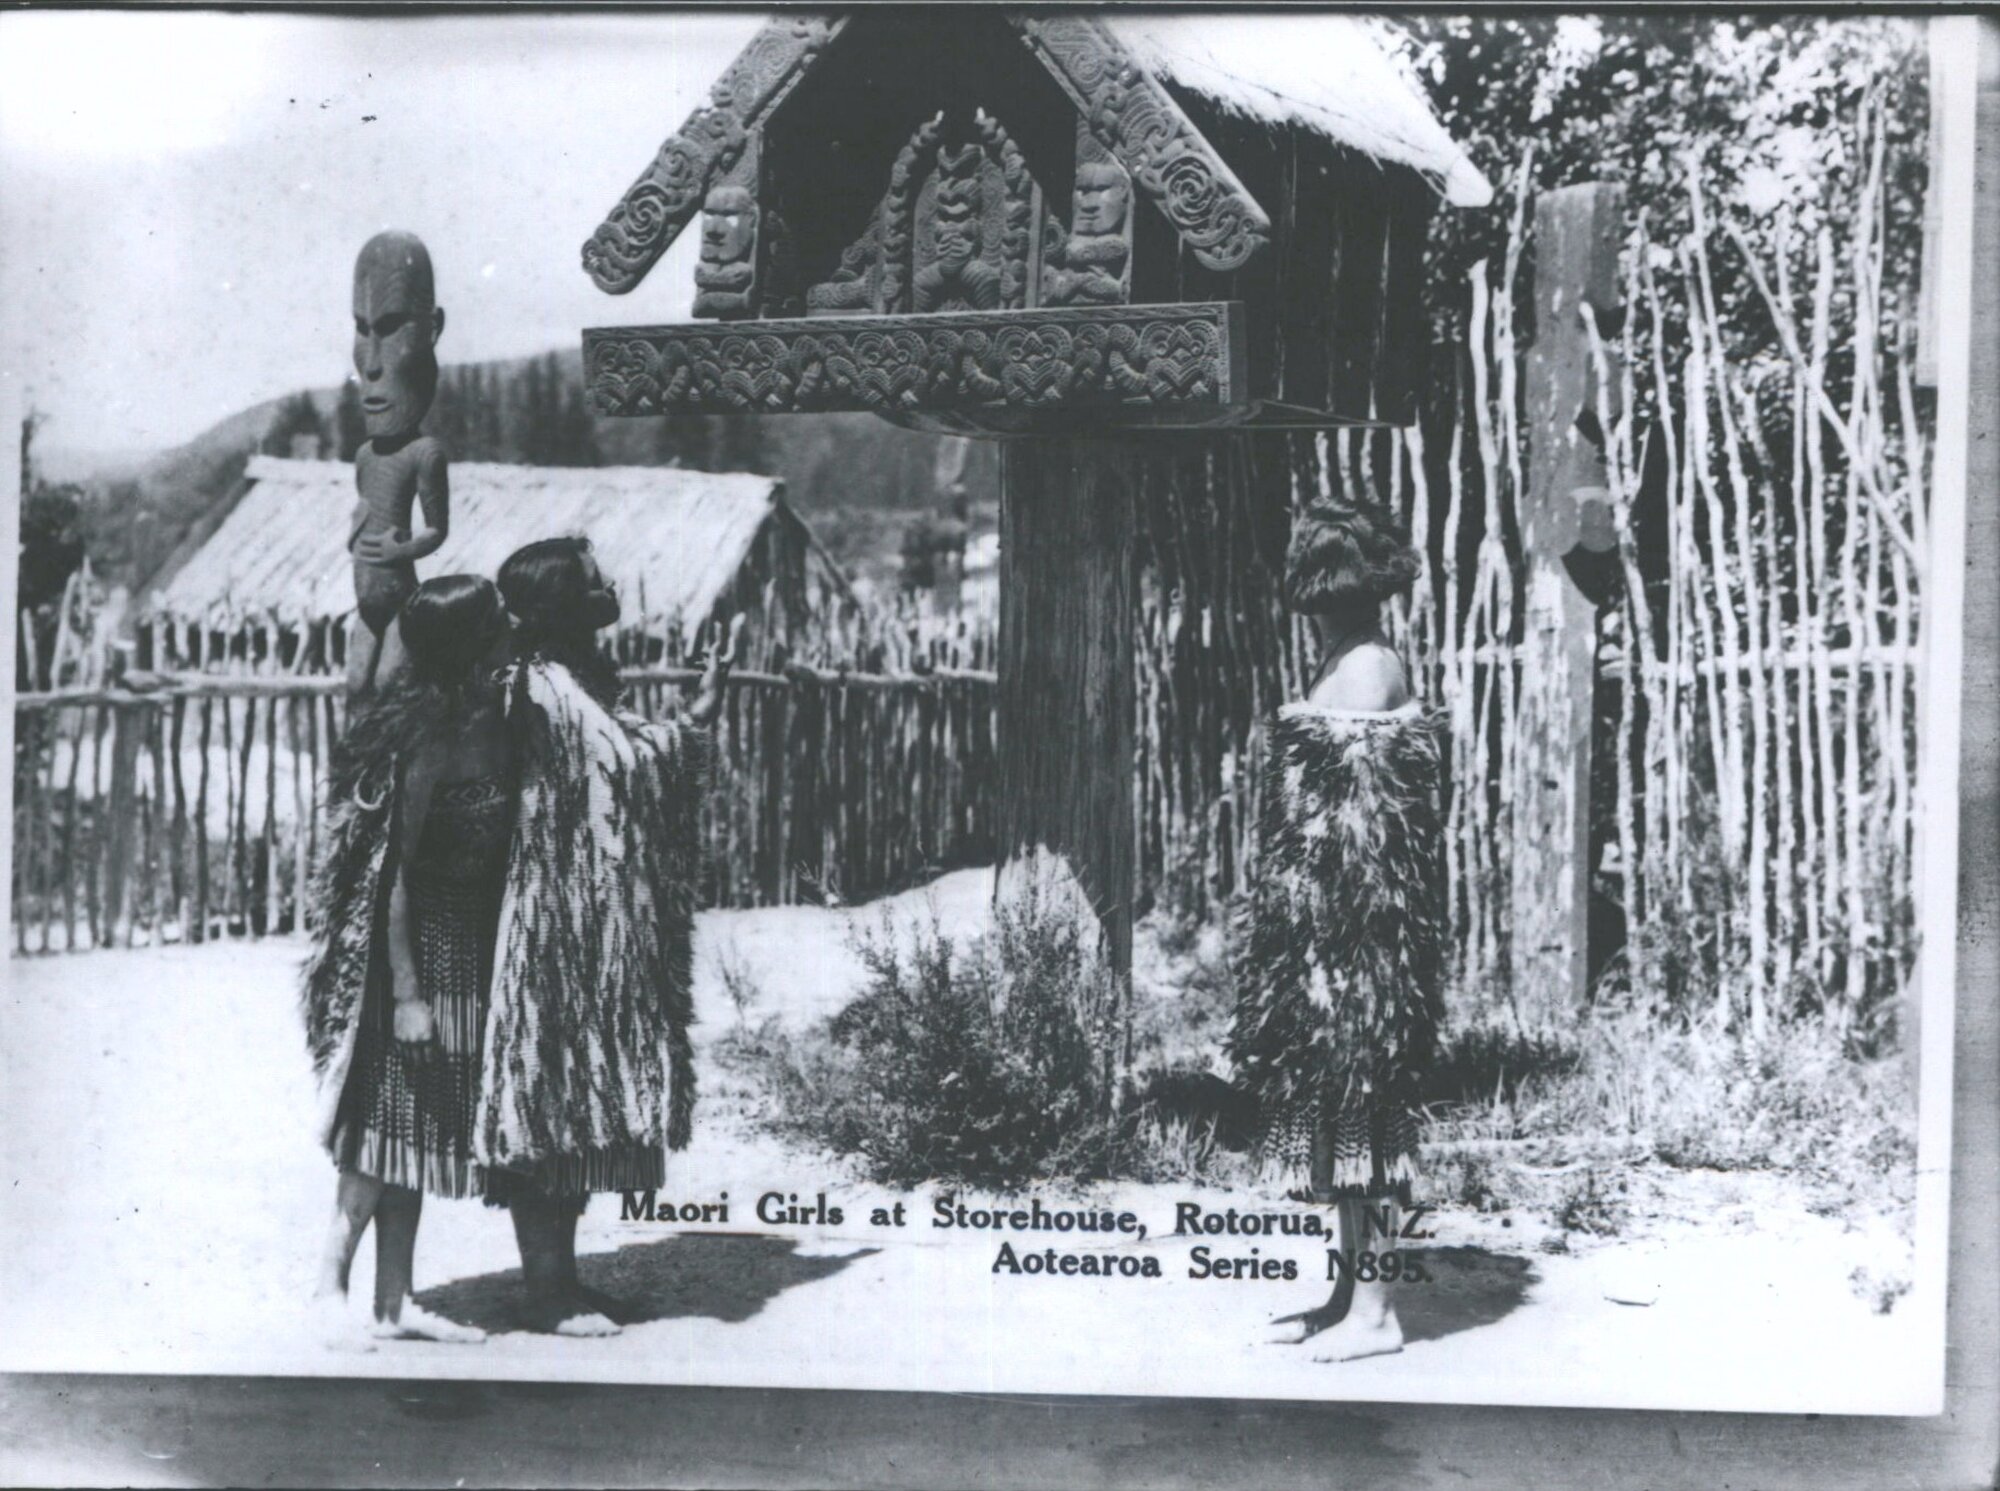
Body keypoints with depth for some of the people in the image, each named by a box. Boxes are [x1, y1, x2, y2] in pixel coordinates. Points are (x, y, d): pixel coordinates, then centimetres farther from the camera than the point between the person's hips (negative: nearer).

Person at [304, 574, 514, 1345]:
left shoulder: (486, 725, 5)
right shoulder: (428, 739, -20)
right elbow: (392, 870, -20)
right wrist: (406, 990, -20)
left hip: (467, 952, 8)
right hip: (421, 949, -8)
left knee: (419, 1127, 12)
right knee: (392, 1122, -1)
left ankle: (394, 1301, 19)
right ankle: (331, 1284, 12)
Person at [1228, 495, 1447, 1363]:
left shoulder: (1365, 670, -13)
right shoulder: (1348, 664, 15)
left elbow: (1364, 815, -17)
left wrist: (1328, 931, -18)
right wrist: (1288, 917, 19)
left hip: (1353, 926, -10)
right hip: (1323, 919, 10)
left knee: (1356, 1104, -5)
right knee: (1336, 1106, 13)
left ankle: (1374, 1312, 2)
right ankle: (1351, 1292, 21)